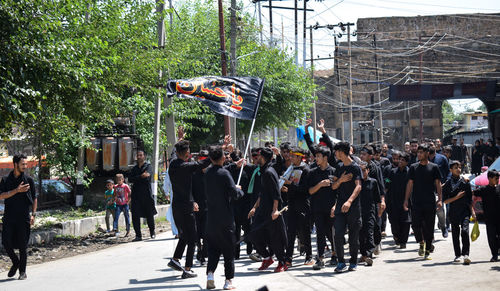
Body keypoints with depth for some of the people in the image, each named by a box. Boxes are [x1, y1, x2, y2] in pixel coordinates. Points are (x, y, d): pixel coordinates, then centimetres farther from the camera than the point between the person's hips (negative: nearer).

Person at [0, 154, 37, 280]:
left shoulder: (29, 180, 4)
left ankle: (22, 271, 13)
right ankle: (15, 263, 23)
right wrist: (17, 190, -17)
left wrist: (33, 214, 0)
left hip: (23, 217, -1)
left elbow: (34, 198, 9)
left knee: (23, 245, 1)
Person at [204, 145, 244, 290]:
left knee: (213, 248, 13)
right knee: (228, 250, 5)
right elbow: (234, 194, -17)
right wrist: (239, 190, 6)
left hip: (211, 218, 5)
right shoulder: (224, 173, -14)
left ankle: (210, 273, -5)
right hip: (225, 218, -5)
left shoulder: (208, 173, 4)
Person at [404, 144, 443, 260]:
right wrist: (406, 200, 3)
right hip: (416, 202, 1)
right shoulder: (413, 167, 8)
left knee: (429, 227, 2)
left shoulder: (434, 167, 4)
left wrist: (440, 199, -5)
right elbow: (410, 184, 8)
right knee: (415, 225, -6)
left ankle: (427, 251, 13)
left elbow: (438, 184, 4)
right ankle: (421, 243, 21)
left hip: (430, 202, -1)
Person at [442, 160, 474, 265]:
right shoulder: (447, 184, 2)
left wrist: (472, 211, 3)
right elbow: (445, 200, 0)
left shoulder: (465, 182, 6)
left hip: (465, 210, -1)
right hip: (453, 211, 1)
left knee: (465, 231, -18)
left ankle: (465, 254, -19)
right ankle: (458, 255, 21)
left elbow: (470, 199, 10)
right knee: (455, 234, 8)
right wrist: (456, 197, -13)